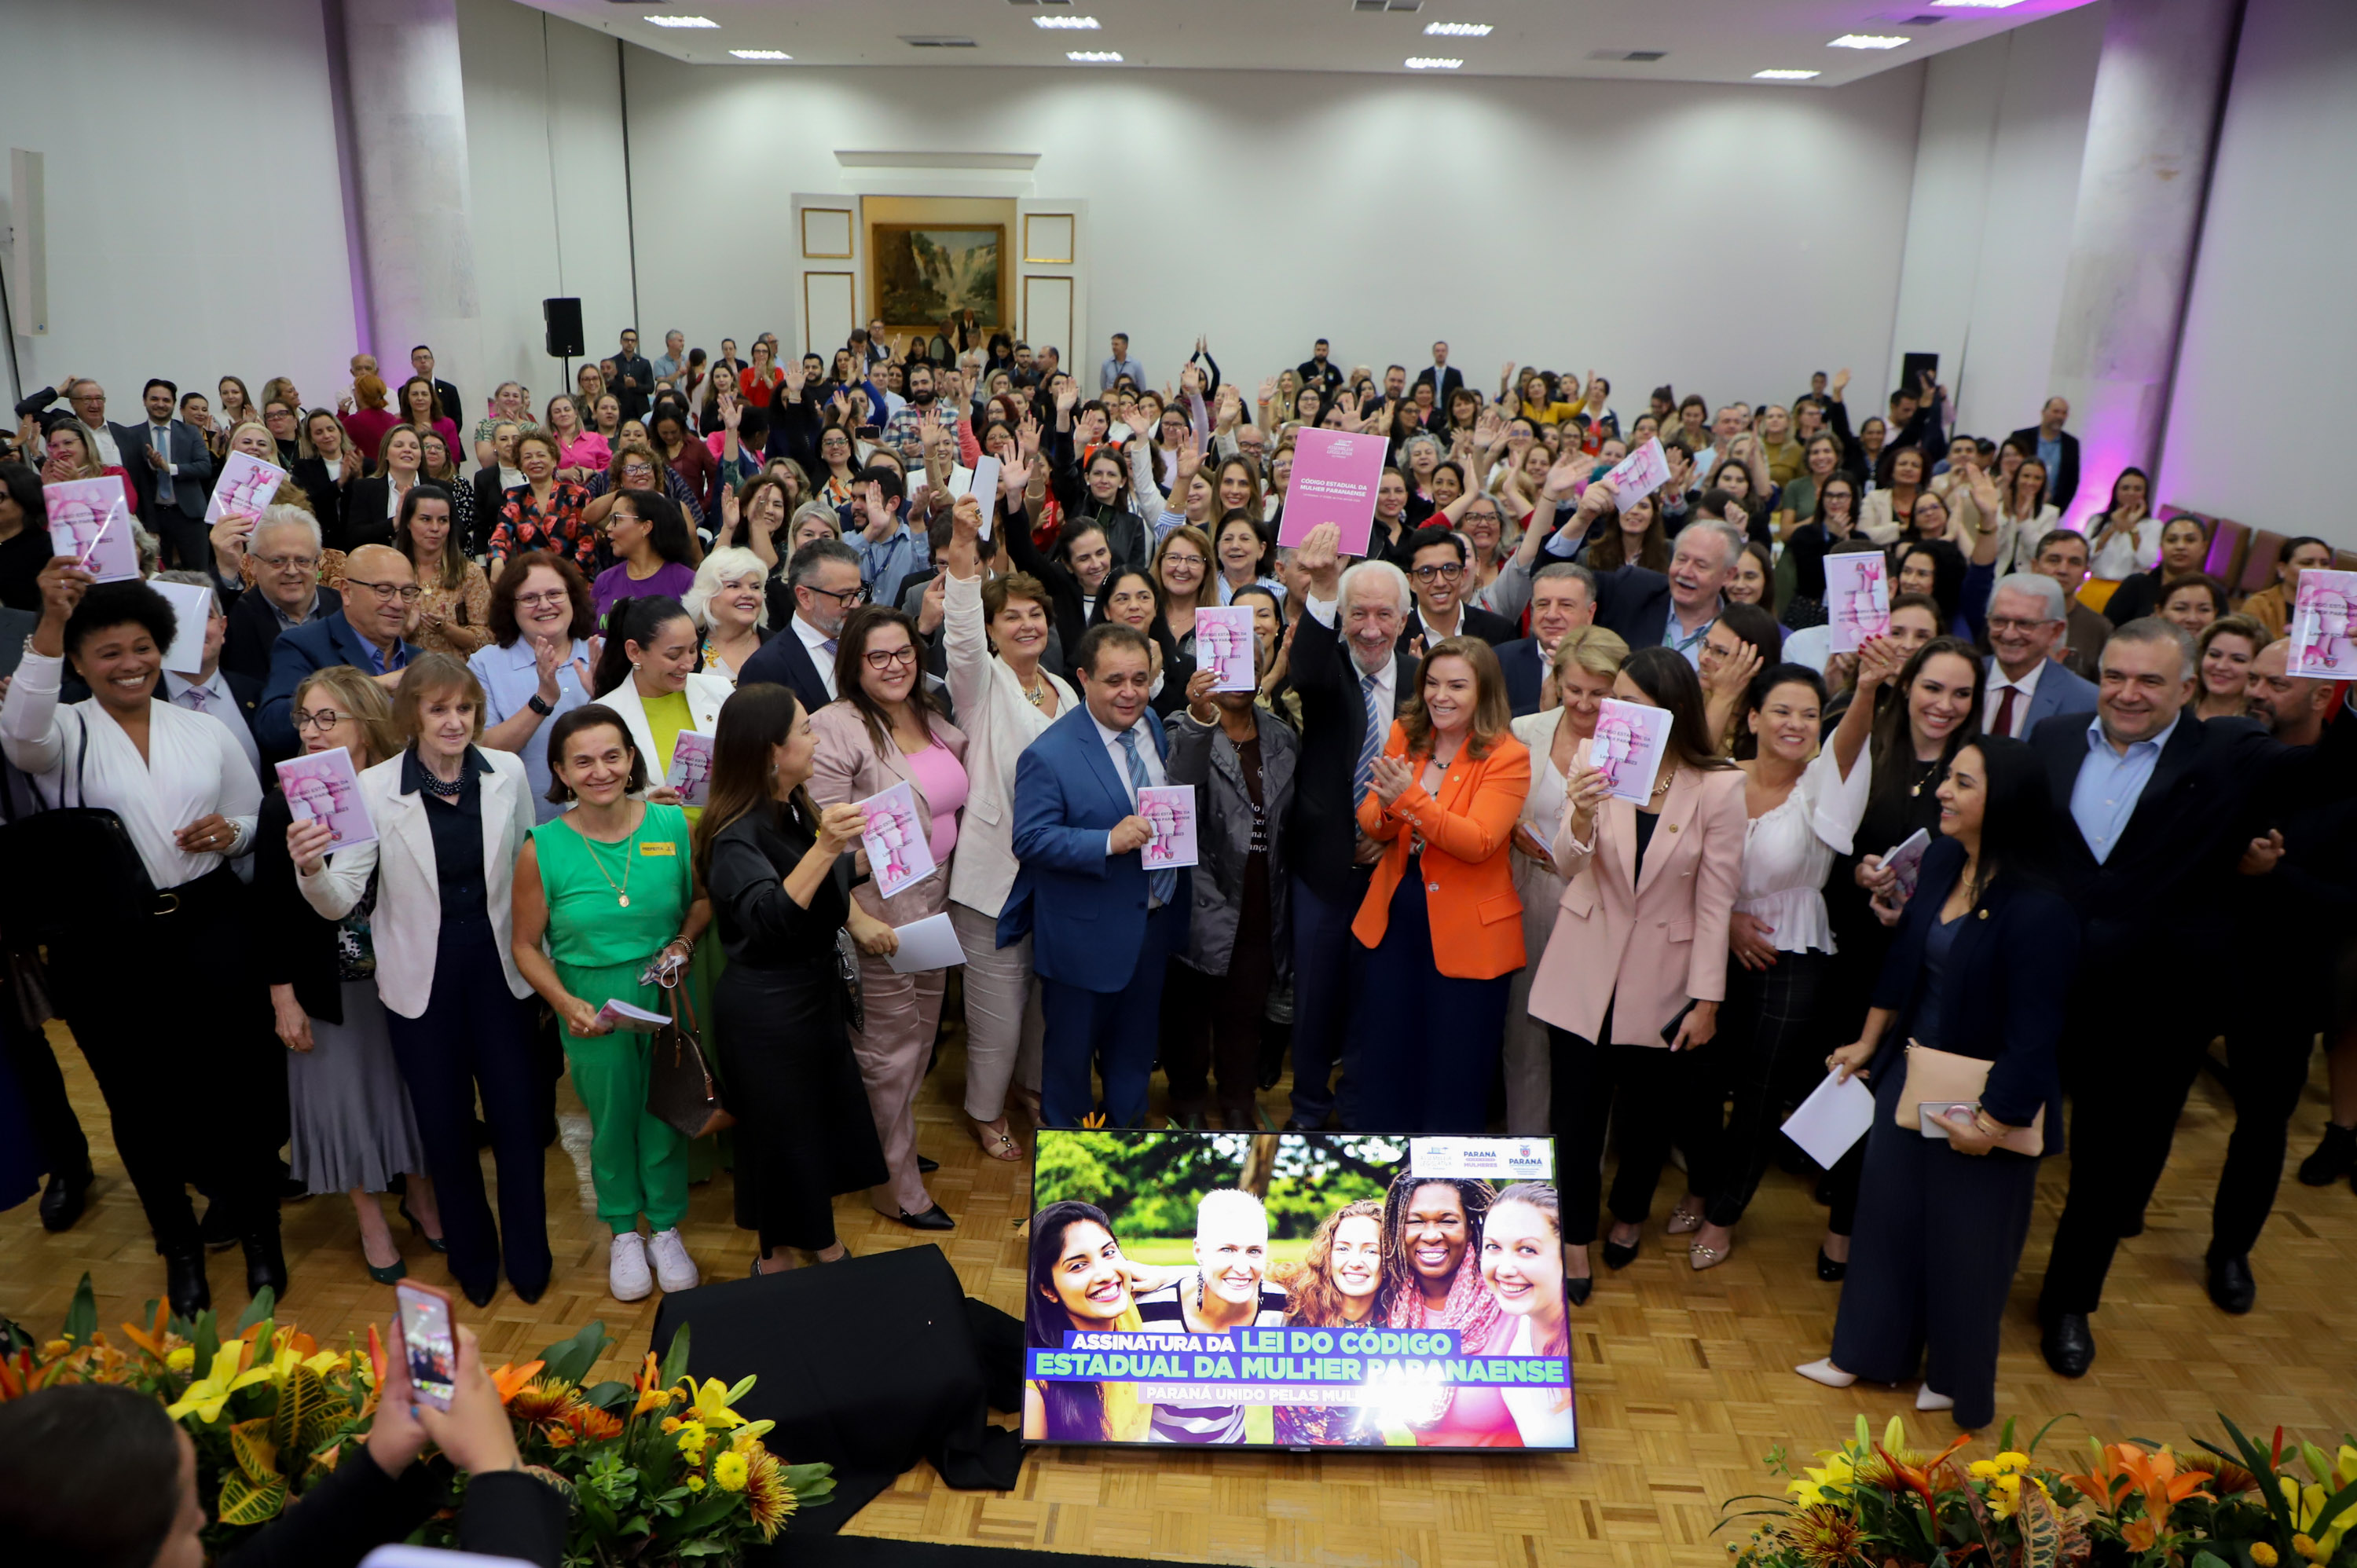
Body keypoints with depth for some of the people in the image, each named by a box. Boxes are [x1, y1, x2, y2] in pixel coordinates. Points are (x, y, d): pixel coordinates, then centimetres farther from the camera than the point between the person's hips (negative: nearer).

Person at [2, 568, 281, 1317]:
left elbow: (260, 820, 14)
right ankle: (179, 1245, 31)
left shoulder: (207, 731, 8)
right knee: (140, 1098, 11)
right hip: (106, 943, -1)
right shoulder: (62, 733, 0)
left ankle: (258, 1231, 25)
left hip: (211, 926, 1)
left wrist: (232, 831, -11)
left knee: (237, 1081, 3)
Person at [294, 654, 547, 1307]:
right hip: (423, 980, -1)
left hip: (498, 967, 1)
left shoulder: (507, 772, -5)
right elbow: (340, 901, -13)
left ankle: (528, 1256, 29)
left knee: (517, 1116, 7)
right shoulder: (376, 788, -11)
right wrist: (311, 869, -35)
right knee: (445, 1125, 12)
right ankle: (472, 1257, 36)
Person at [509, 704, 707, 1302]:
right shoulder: (543, 850, -11)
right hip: (593, 1011, -1)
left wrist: (683, 944, -11)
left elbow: (704, 898, 7)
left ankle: (666, 1229, 37)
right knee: (611, 1120, 15)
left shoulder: (673, 825, -8)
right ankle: (624, 1234, 40)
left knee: (665, 1117, 13)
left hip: (667, 1001, 1)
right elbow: (526, 946, -2)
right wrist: (566, 1003, -14)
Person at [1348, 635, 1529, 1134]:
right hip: (1393, 918, 5)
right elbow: (1370, 824, 0)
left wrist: (1409, 799, -32)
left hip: (1465, 931, -5)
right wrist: (1386, 810, -23)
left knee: (1454, 1069, 9)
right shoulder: (1405, 735, 3)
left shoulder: (1507, 756, -12)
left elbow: (1478, 842, -24)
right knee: (1382, 1052, 17)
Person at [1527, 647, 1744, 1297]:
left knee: (1647, 1109, 16)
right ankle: (1575, 1246, 22)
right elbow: (1566, 868, -13)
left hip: (1661, 978, 0)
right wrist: (1581, 817, -35)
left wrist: (1706, 1000, -5)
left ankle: (1630, 1214, 45)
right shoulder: (1598, 764, -10)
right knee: (1576, 1110, 4)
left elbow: (1715, 902, -8)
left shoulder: (1718, 787, -13)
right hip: (1586, 968, 1)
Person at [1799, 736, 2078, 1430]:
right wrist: (1868, 1043, 18)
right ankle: (1865, 1354, 38)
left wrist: (1992, 1121, -21)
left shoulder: (2038, 910, -24)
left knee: (1966, 1241, 11)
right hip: (1912, 1073, 7)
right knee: (1889, 1211, 19)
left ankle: (1957, 1381, 34)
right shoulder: (1941, 862, -2)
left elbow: (2033, 1033, -22)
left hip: (1984, 1099, -7)